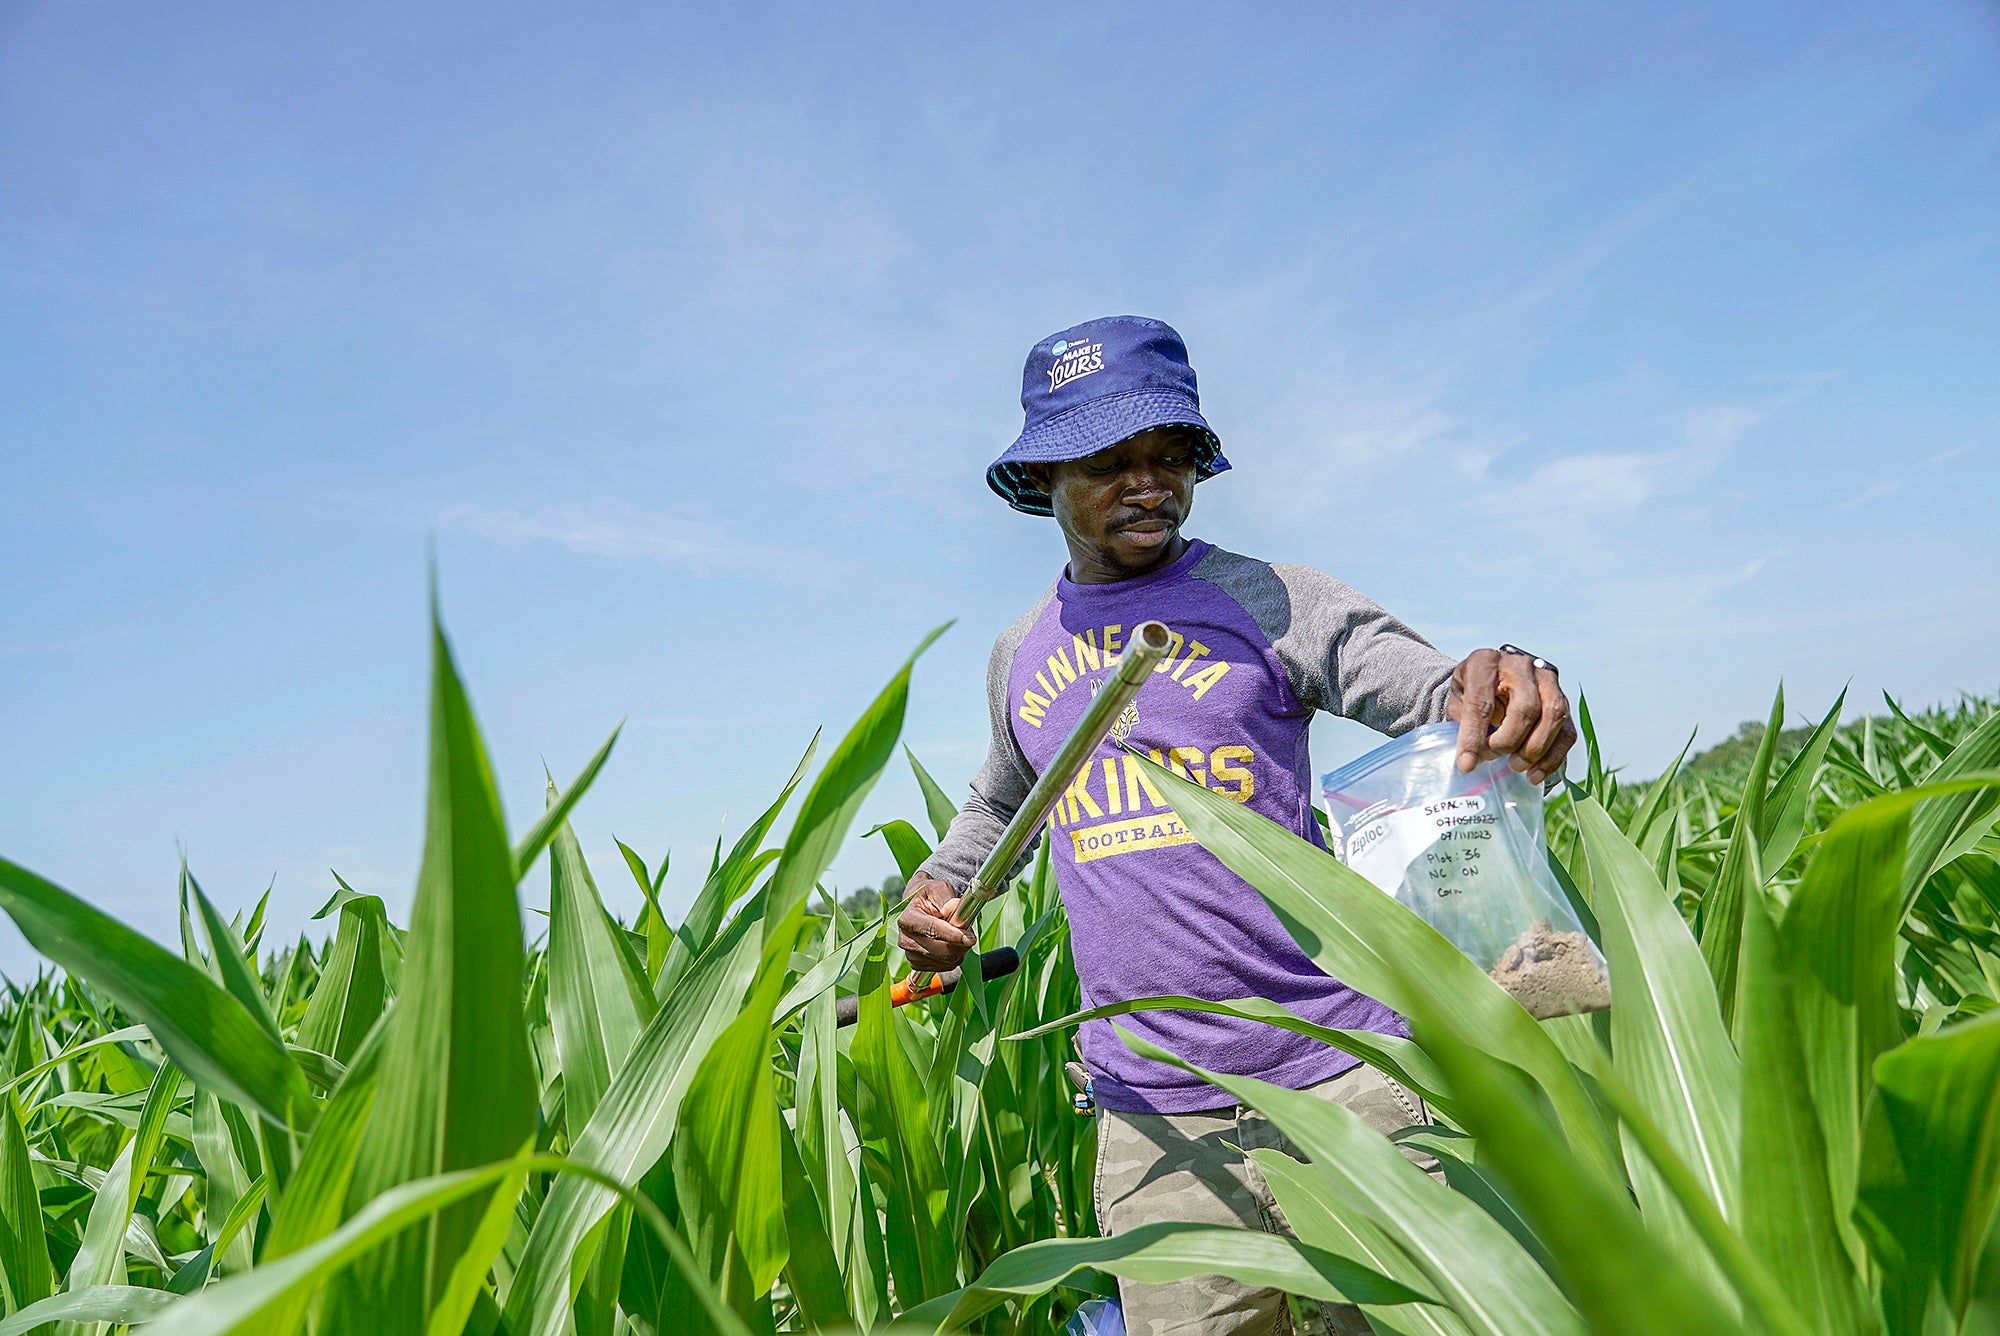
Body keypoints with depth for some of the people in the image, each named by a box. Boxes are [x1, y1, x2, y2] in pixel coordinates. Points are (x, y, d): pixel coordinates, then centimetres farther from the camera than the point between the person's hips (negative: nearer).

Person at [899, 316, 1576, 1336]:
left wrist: (1502, 689, -37)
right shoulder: (1020, 655, 10)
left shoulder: (1265, 601, -3)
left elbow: (1440, 694, -14)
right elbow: (1000, 801, 28)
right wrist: (938, 884, 9)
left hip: (1341, 1079, -3)